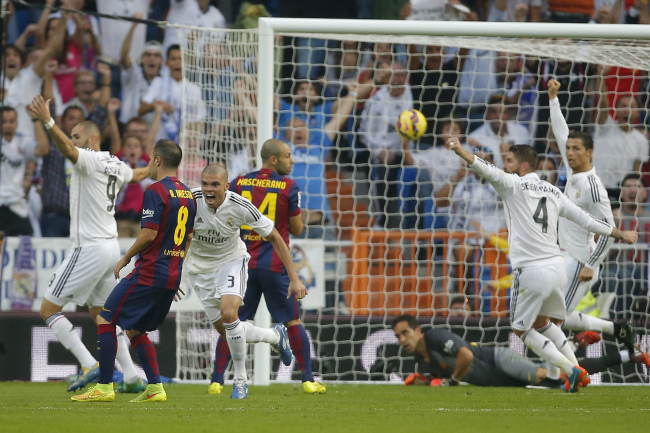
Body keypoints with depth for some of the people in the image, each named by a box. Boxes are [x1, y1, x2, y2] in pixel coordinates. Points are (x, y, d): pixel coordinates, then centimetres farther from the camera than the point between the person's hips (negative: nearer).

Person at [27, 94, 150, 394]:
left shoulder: (90, 159, -12)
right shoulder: (115, 165, 13)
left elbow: (68, 150, -35)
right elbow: (137, 175, 36)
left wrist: (47, 122, -49)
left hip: (90, 248, -9)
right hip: (110, 247, 9)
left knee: (48, 309, -6)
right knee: (102, 313, 20)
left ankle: (90, 365, -16)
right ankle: (131, 377, 17)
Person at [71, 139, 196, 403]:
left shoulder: (155, 191, -12)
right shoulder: (187, 194, 13)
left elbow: (149, 234, -18)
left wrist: (126, 258, -4)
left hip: (149, 272, -8)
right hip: (172, 277, 8)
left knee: (105, 320, -1)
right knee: (135, 329, 19)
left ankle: (104, 387, -5)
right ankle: (155, 388, 11)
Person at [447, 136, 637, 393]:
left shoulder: (515, 185, -4)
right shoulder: (552, 192, 14)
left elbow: (488, 171, -23)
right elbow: (585, 219, 16)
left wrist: (462, 153, -37)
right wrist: (619, 234, 28)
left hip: (533, 273, -7)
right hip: (557, 268, 7)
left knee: (521, 329, 8)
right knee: (541, 322, 27)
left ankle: (571, 371, -1)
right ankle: (578, 373, 21)